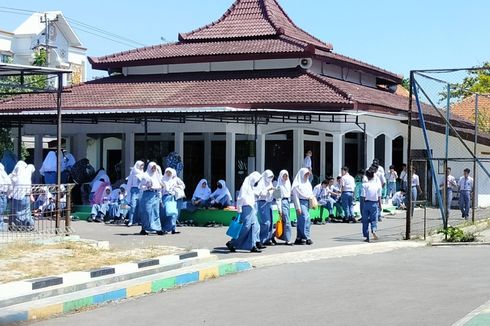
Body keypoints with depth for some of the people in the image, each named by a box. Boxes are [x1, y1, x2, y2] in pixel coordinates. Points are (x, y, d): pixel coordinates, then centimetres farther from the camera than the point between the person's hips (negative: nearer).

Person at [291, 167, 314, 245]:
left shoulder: (307, 183, 17)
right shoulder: (297, 184, -7)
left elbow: (310, 194, 23)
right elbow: (295, 196, -10)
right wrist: (298, 207, -14)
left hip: (307, 202, 8)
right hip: (301, 202, -8)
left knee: (301, 221, 8)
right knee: (305, 219, -18)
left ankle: (299, 239, 10)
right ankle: (307, 237, -17)